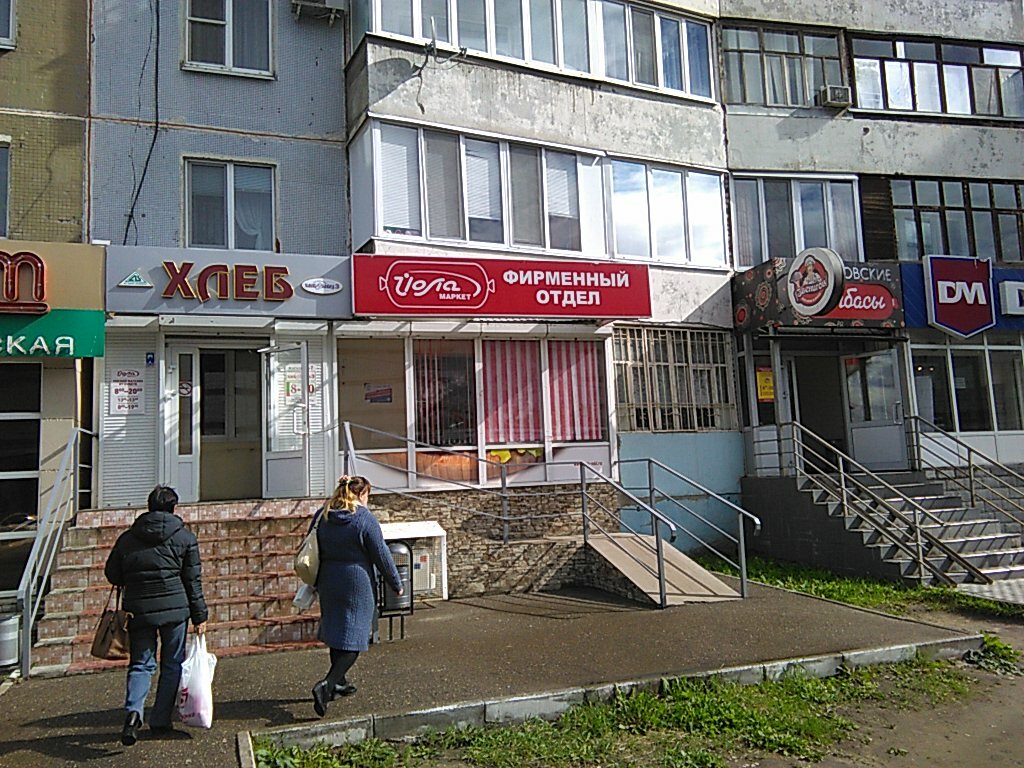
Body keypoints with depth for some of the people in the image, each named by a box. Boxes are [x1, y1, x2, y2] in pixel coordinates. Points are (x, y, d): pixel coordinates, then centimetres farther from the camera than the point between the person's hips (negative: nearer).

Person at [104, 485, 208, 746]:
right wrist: (200, 615, 6)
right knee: (172, 665, 12)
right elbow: (193, 580, 0)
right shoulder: (185, 537, -1)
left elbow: (112, 574, 9)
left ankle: (133, 710, -13)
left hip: (138, 610, 2)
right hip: (174, 609, -2)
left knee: (141, 663, 10)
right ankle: (161, 720, 16)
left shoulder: (127, 538, 5)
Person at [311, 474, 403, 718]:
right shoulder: (365, 519, -12)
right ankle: (327, 685, -16)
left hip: (328, 584, 6)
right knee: (353, 638, -1)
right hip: (357, 585, -6)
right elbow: (382, 556, -8)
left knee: (335, 631, 20)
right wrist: (396, 584, 2)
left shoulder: (321, 516, 4)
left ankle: (338, 682, 31)